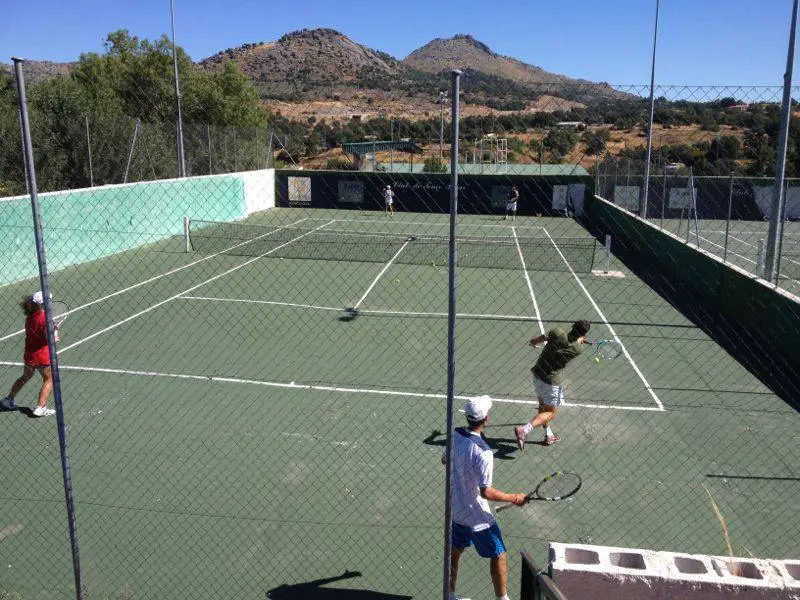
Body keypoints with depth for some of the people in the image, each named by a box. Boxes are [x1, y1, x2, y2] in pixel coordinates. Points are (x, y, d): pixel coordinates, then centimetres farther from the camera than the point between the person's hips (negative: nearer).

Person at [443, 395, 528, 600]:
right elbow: (486, 492, -27)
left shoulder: (455, 435, -8)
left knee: (455, 552, 24)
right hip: (477, 515, -7)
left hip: (455, 508, 7)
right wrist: (514, 498, -16)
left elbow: (444, 459, 11)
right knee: (498, 556, 14)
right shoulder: (483, 452, -30)